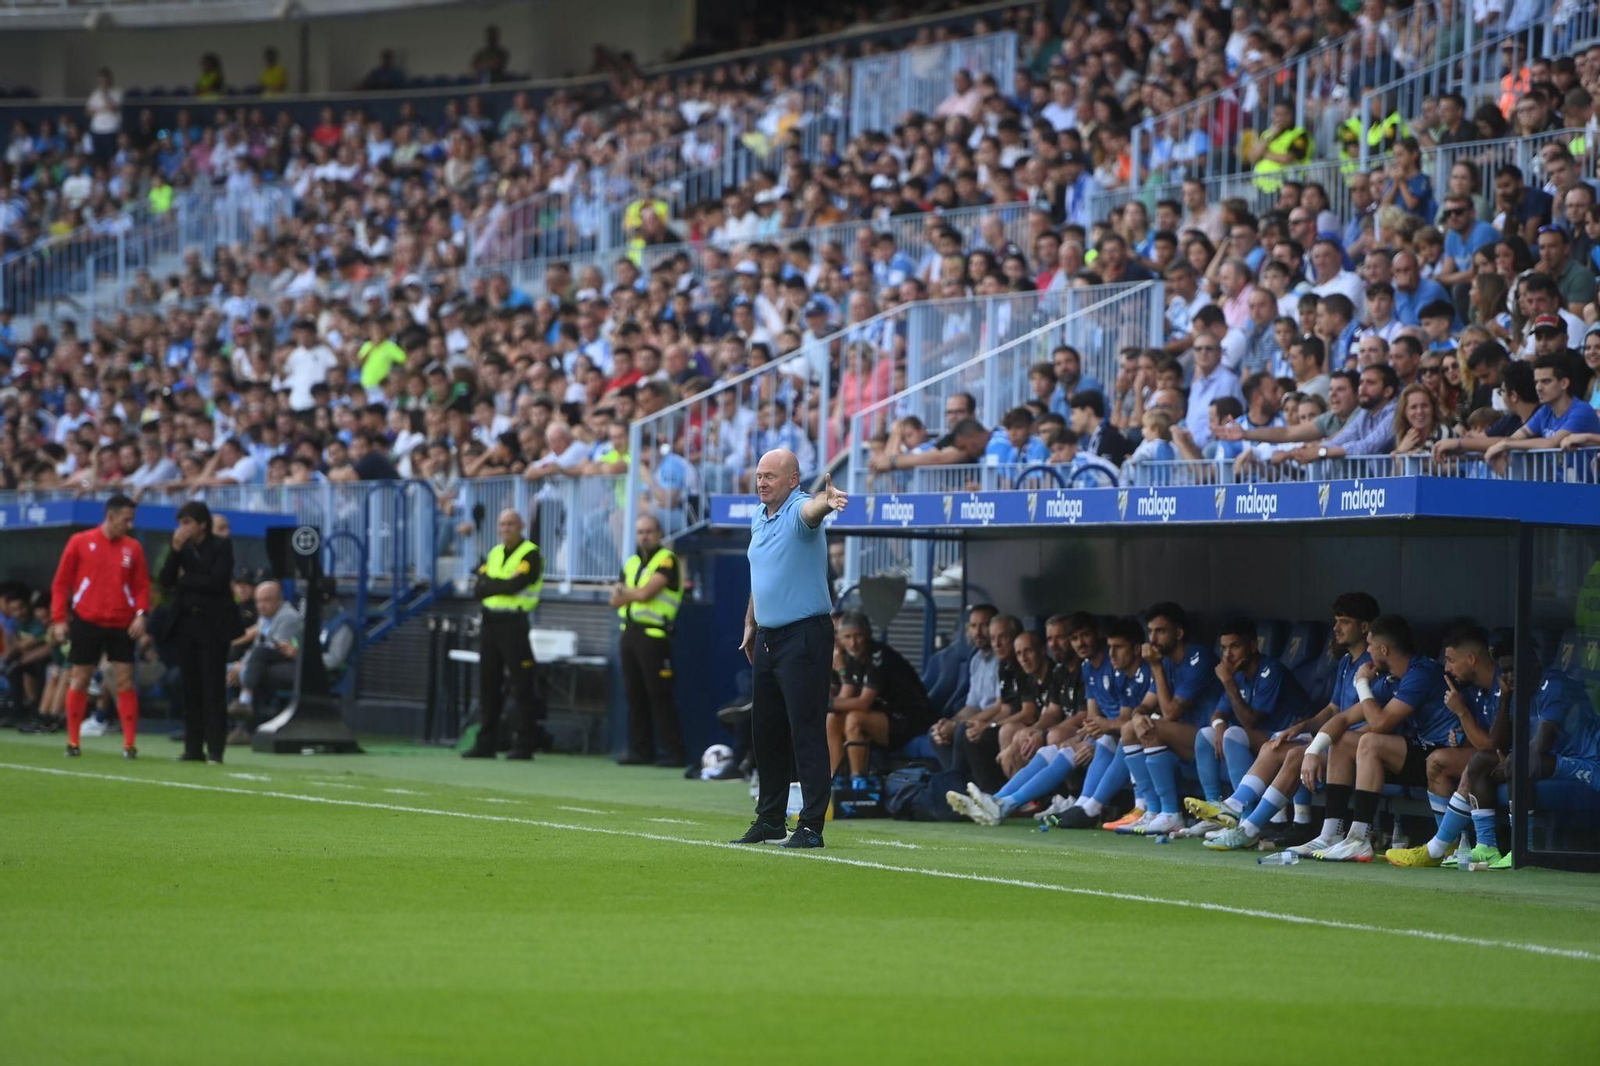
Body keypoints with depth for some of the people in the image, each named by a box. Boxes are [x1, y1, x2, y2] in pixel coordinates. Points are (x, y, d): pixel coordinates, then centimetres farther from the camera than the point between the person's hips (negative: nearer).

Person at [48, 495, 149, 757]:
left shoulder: (133, 548, 6)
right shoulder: (80, 543, 0)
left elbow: (141, 585, 7)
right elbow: (61, 583, 2)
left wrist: (141, 614, -10)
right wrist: (59, 619, -3)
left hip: (121, 625, 1)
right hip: (86, 622, -1)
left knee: (125, 681, -4)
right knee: (79, 681, 3)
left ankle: (130, 744, -2)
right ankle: (73, 742, 13)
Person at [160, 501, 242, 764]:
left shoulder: (221, 546, -2)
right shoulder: (181, 548, 11)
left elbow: (217, 582, -14)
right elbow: (166, 581, 1)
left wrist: (185, 580, -4)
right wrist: (176, 550, -8)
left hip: (213, 624, -5)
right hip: (186, 622, 5)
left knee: (213, 688, -6)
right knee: (190, 688, 4)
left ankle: (215, 749, -5)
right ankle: (193, 748, 8)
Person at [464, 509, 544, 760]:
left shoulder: (530, 554, -4)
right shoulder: (494, 554, 16)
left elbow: (515, 585, -17)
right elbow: (478, 589, 5)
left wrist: (490, 584, -4)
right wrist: (503, 585, -11)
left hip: (515, 623, -7)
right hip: (490, 622, 7)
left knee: (522, 687, -5)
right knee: (489, 685, 8)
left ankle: (523, 745, -4)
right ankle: (486, 744, 12)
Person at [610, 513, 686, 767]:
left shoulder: (666, 560, -5)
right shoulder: (631, 563, 18)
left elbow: (645, 593, -15)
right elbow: (616, 600, 11)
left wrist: (624, 591, 2)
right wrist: (633, 593, -8)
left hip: (654, 635, -7)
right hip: (630, 632, 7)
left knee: (659, 695, -9)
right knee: (635, 695, 7)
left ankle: (673, 752, -8)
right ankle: (640, 749, 12)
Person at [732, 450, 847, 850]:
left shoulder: (799, 509, -13)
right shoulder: (758, 517, 12)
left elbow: (811, 510, -39)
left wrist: (826, 501, -62)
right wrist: (751, 625, 25)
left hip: (805, 637, -9)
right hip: (768, 638, 9)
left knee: (807, 732, -8)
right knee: (766, 733, 14)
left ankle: (811, 826, -7)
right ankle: (770, 820, 24)